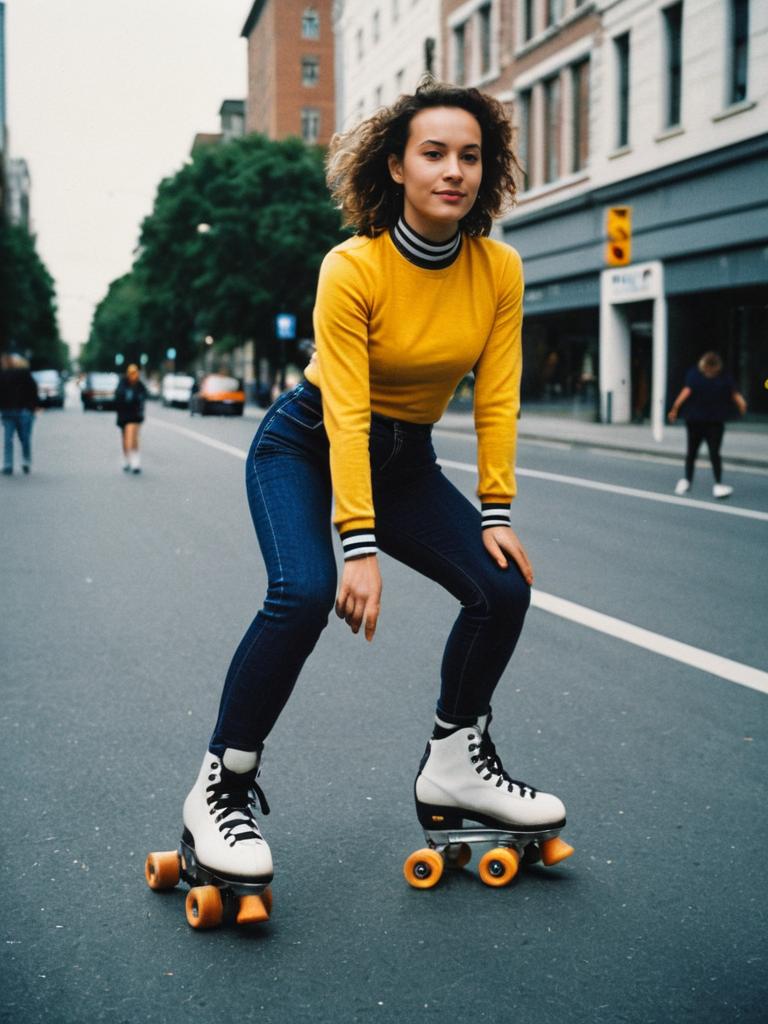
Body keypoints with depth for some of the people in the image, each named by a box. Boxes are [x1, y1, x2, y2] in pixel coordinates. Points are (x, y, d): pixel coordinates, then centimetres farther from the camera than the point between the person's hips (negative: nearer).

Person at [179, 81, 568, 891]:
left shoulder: (500, 270, -11)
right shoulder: (353, 269, -24)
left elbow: (496, 399, -8)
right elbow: (344, 414, -28)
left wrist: (496, 514, -13)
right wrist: (359, 547, -32)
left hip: (405, 458, 5)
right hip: (304, 445, -5)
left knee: (503, 587, -8)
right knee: (303, 595, -28)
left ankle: (453, 765, 14)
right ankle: (221, 791, -11)